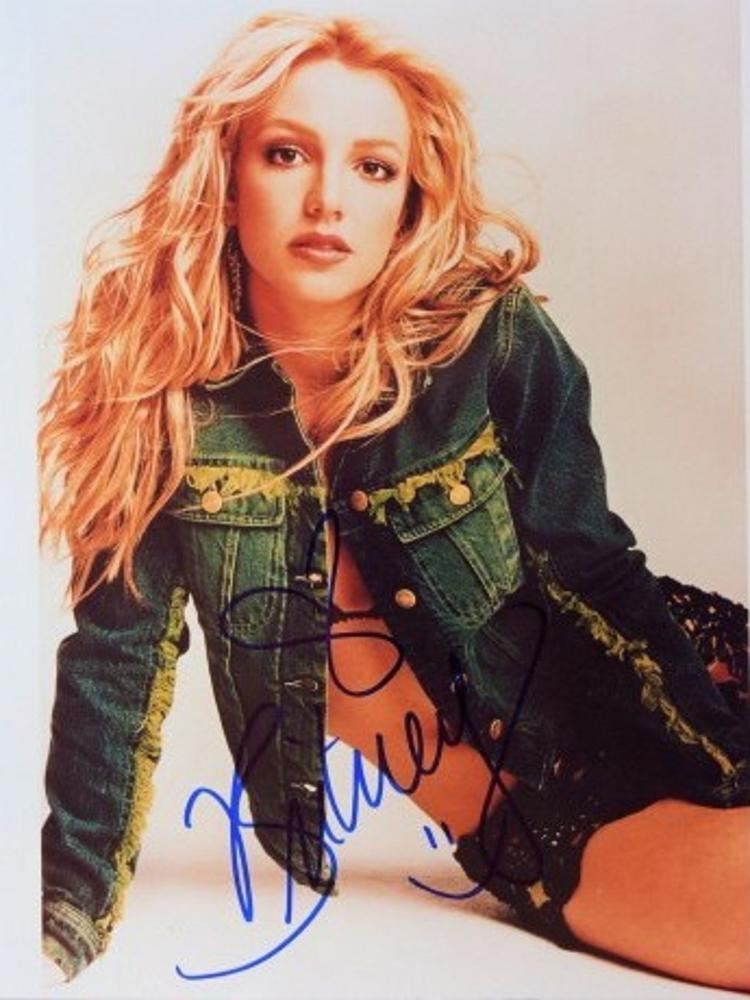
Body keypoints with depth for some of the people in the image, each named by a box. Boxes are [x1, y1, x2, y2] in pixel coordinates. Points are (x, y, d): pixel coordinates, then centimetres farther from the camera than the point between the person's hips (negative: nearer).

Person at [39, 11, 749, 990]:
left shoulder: (496, 342, -14)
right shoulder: (161, 383, -12)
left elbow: (590, 570, -8)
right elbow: (118, 655, -8)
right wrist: (65, 918, -7)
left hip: (594, 720, 2)